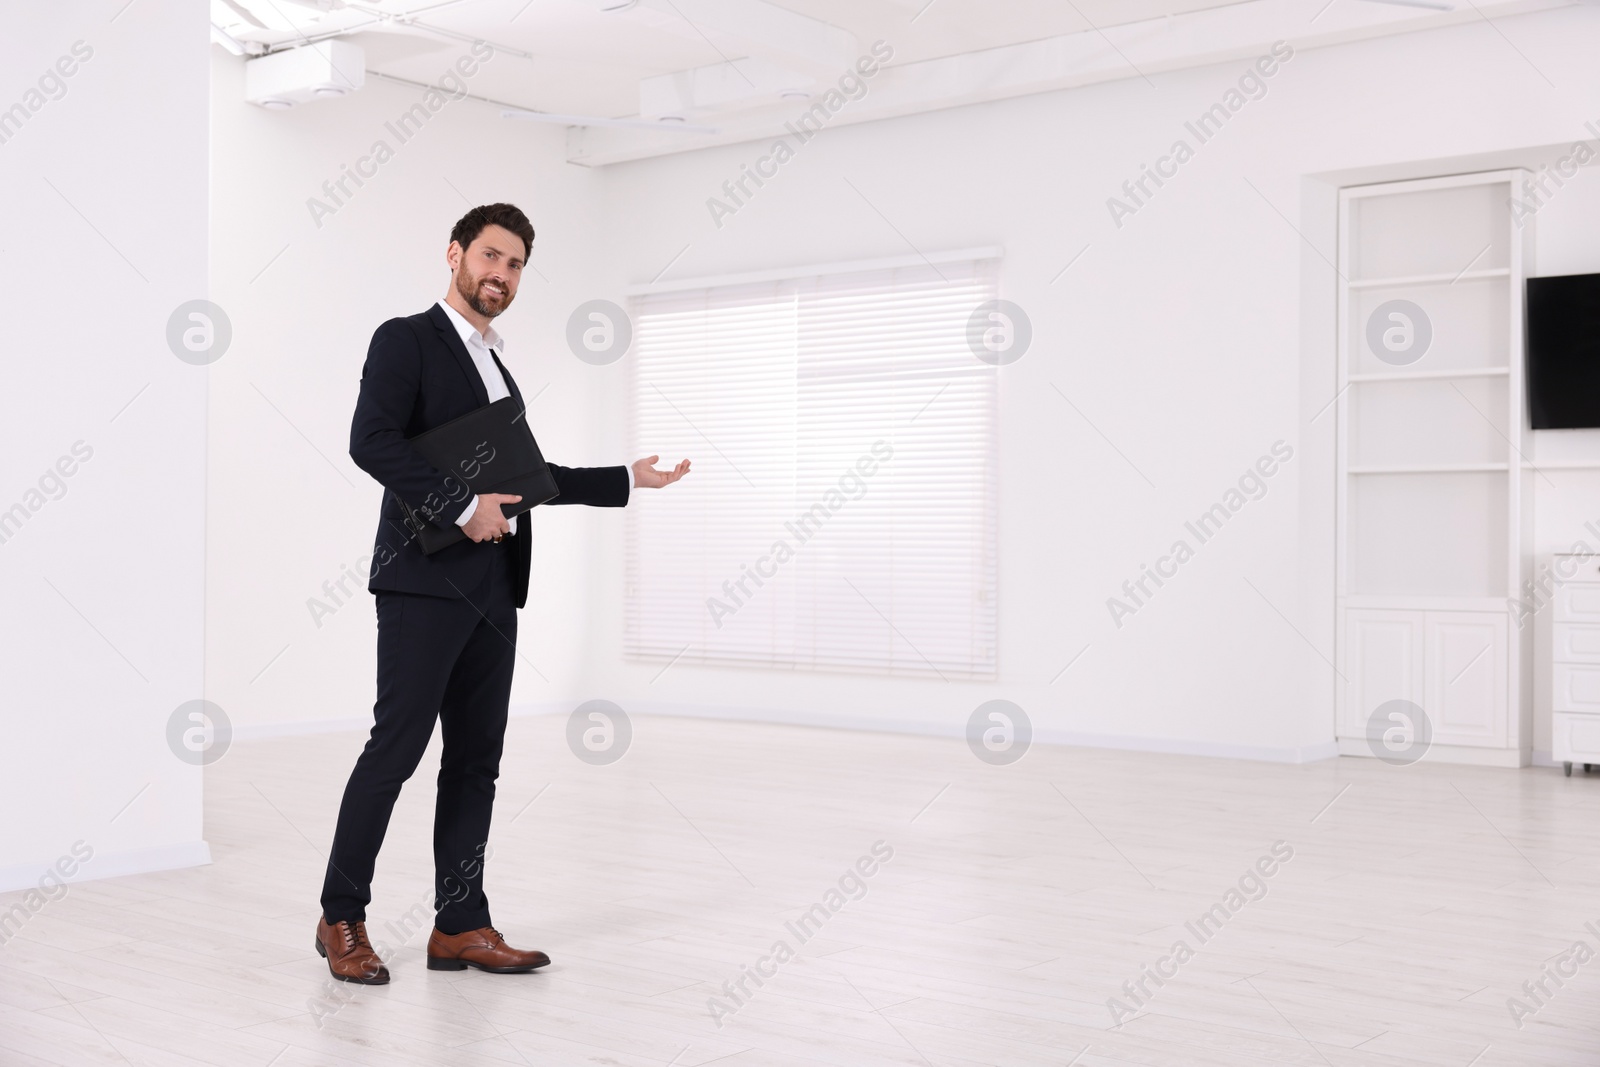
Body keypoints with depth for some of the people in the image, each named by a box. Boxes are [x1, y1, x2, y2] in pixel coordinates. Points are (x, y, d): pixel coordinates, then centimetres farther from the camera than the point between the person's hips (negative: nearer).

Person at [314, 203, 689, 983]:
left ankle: (460, 926, 13)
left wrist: (628, 480, 23)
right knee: (397, 746, -7)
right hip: (425, 580, -8)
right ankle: (341, 918, 7)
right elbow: (371, 442, -16)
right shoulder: (405, 340, -1)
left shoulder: (498, 369, 22)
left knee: (476, 758, 7)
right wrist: (464, 506, -18)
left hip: (491, 589, 8)